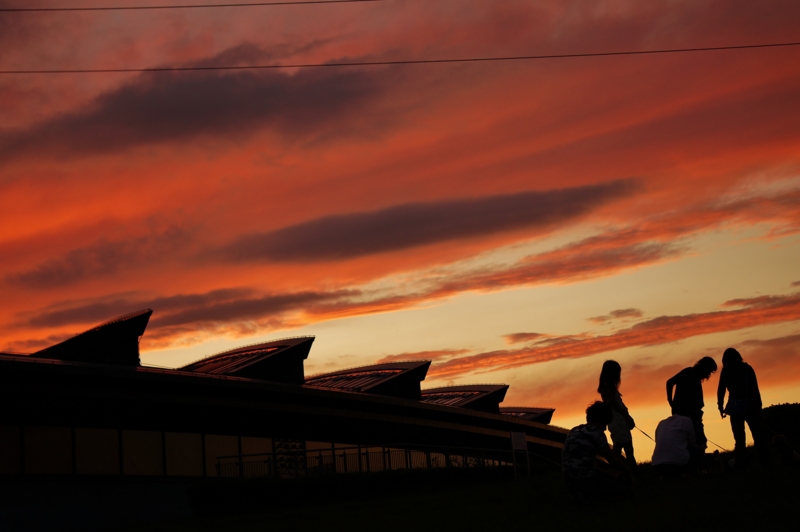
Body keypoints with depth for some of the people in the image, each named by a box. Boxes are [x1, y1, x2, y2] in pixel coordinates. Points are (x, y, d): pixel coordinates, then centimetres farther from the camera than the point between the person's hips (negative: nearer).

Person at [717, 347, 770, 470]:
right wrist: (758, 405, 7)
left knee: (739, 437, 2)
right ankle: (765, 462, 3)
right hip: (751, 404, 1)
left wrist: (720, 406, 3)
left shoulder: (726, 370, 4)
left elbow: (721, 389, -2)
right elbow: (755, 388, 5)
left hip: (735, 406, -1)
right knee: (758, 434, 6)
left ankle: (741, 463, -3)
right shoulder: (747, 368, 8)